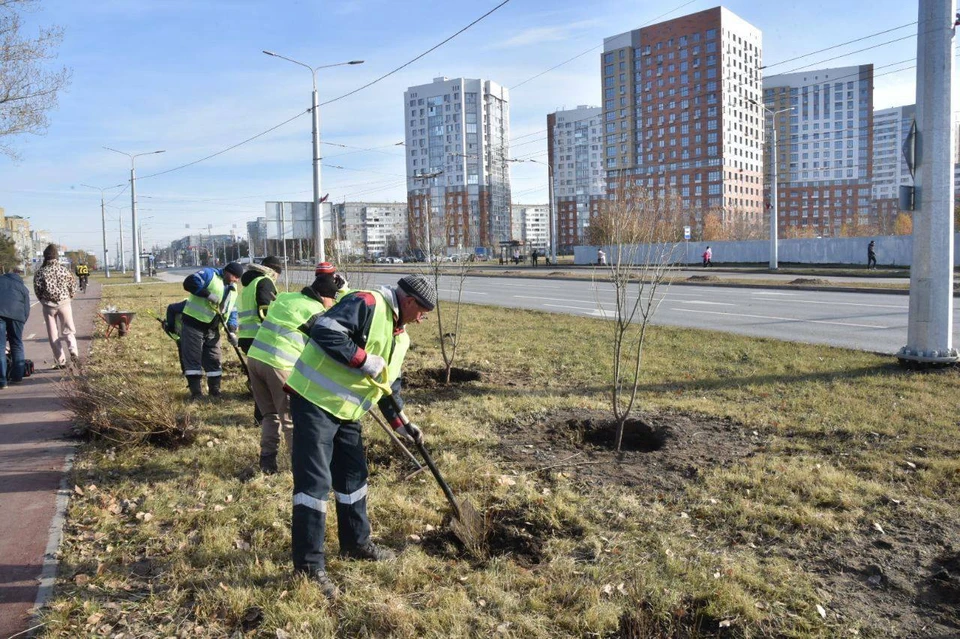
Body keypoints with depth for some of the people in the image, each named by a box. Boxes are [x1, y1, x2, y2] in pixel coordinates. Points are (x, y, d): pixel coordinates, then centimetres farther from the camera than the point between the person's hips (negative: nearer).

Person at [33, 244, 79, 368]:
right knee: (68, 330, 11)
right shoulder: (64, 269, -3)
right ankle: (73, 350, -16)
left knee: (53, 334, 6)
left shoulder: (41, 272, -7)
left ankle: (60, 361, 4)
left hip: (48, 304, -1)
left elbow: (37, 289, -5)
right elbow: (73, 285, 1)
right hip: (64, 302, 1)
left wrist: (44, 300, 12)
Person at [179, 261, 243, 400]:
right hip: (193, 324, -7)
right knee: (193, 358, -3)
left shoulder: (233, 290, 12)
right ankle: (196, 392, 1)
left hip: (212, 329, 7)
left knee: (214, 360, 10)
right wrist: (208, 294, -29)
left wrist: (231, 331, -1)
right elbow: (189, 283, -24)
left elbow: (232, 312, 12)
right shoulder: (210, 274, -10)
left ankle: (215, 390, 19)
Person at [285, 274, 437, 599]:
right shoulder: (366, 304, -17)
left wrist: (400, 422, 12)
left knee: (353, 475, 16)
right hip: (314, 401, -10)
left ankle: (356, 542, 33)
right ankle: (309, 564, 2)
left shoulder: (399, 336, 13)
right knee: (315, 481, -7)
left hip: (346, 411, 10)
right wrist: (366, 361, -24)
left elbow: (389, 383, 20)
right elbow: (324, 332, -29)